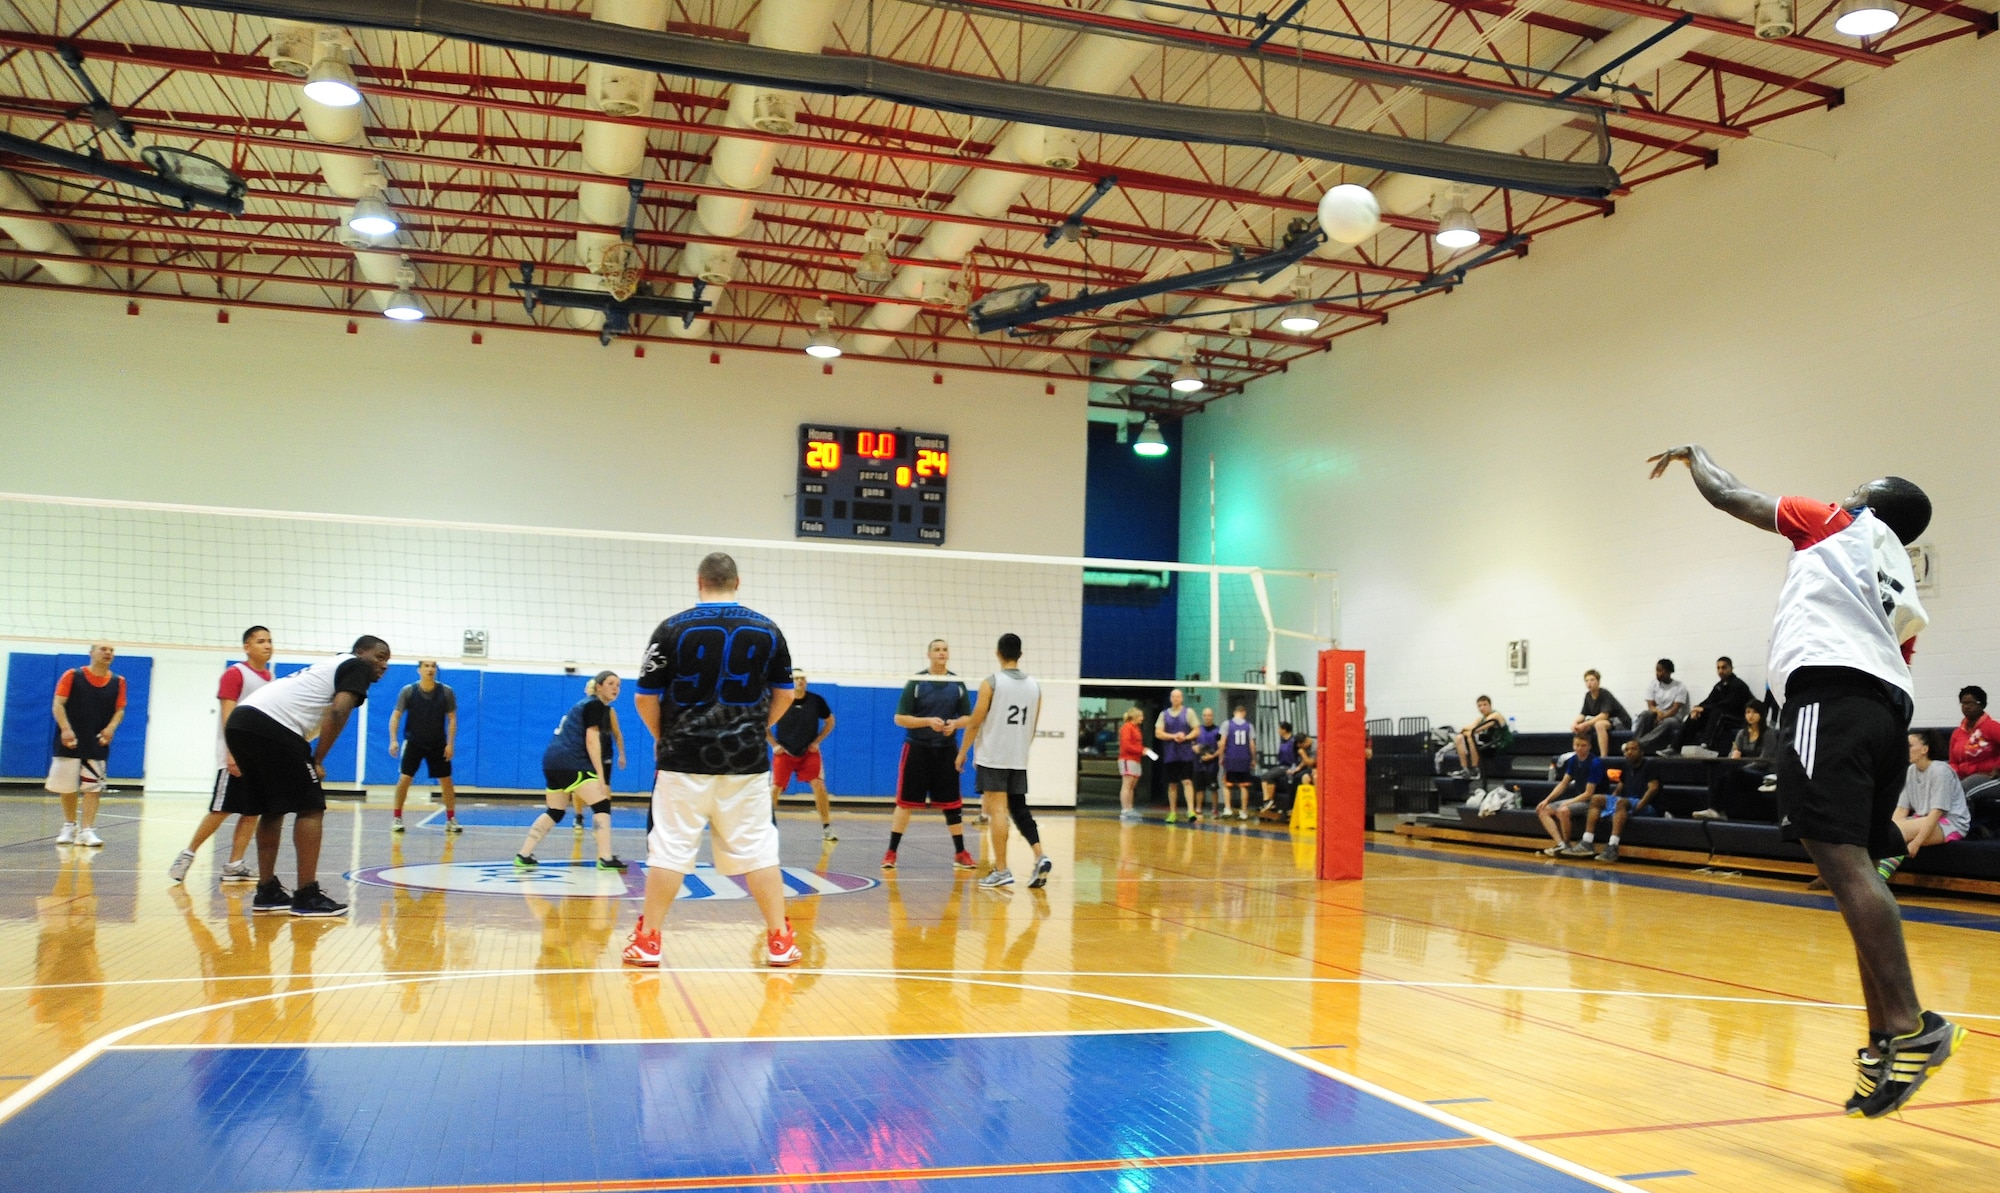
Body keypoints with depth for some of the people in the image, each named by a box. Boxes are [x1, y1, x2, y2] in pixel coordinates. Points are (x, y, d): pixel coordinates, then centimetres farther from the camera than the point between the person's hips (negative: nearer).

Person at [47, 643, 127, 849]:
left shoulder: (118, 682, 4)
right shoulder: (72, 676, -3)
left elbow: (120, 710, 7)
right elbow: (58, 704, -6)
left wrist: (111, 727, -12)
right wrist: (65, 729, -18)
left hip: (98, 745, 1)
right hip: (70, 743, -1)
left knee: (93, 788, -5)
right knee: (68, 788, 9)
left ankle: (86, 830, -4)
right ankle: (70, 826, 26)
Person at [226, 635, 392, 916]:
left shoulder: (331, 666, 32)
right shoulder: (357, 666, 6)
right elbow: (338, 712, -9)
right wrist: (318, 761, -4)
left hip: (241, 721, 9)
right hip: (271, 726, -9)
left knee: (272, 809, 19)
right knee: (310, 808, -3)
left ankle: (267, 892, 22)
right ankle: (307, 896, -3)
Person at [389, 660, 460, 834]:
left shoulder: (446, 692, -9)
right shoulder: (408, 691, -12)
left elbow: (452, 718, -3)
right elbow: (396, 716, -7)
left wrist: (450, 743, -9)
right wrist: (393, 740, -18)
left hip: (438, 744, 1)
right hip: (413, 742, -1)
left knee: (446, 780, 2)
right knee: (404, 778, -8)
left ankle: (451, 819, 12)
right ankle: (397, 818, 5)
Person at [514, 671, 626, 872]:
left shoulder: (585, 704, 24)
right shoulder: (595, 705, -4)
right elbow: (591, 740, -12)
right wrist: (600, 775, -15)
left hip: (552, 760, 10)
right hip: (570, 762, -10)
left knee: (555, 812, 18)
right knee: (602, 805, -9)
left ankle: (523, 856, 17)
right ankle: (606, 859, -15)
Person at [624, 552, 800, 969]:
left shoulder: (673, 629, -4)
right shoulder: (767, 630, 3)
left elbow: (646, 698, -2)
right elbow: (784, 693, 10)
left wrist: (662, 737, 13)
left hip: (684, 758, -2)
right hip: (747, 761, 2)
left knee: (669, 849, 5)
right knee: (757, 849, 7)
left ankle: (648, 939, 12)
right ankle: (780, 940, 11)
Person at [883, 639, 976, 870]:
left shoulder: (957, 684, 4)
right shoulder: (916, 682, -5)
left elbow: (968, 717, 8)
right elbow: (900, 718, -7)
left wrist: (955, 723, -14)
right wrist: (928, 721, -20)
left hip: (947, 750, 3)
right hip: (917, 749, -3)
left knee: (952, 803, 6)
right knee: (905, 803, 0)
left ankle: (960, 854, 16)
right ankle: (891, 853, 8)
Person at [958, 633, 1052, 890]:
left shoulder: (991, 683, -9)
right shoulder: (1034, 685, 6)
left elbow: (975, 722, -7)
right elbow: (1032, 727, 13)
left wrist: (962, 752, 4)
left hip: (993, 758, -5)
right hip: (1019, 760, 5)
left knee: (997, 810, -3)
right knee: (1019, 810, 13)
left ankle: (1001, 871, -2)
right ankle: (1040, 857, -3)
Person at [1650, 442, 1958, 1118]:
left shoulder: (1844, 527, 16)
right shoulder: (1904, 597, 32)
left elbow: (1727, 496, 19)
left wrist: (1692, 454, 38)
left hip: (1830, 693, -8)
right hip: (1888, 708, 8)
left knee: (1844, 861, -18)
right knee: (1858, 871, 7)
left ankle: (1909, 1025, -26)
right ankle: (1883, 1048, 4)